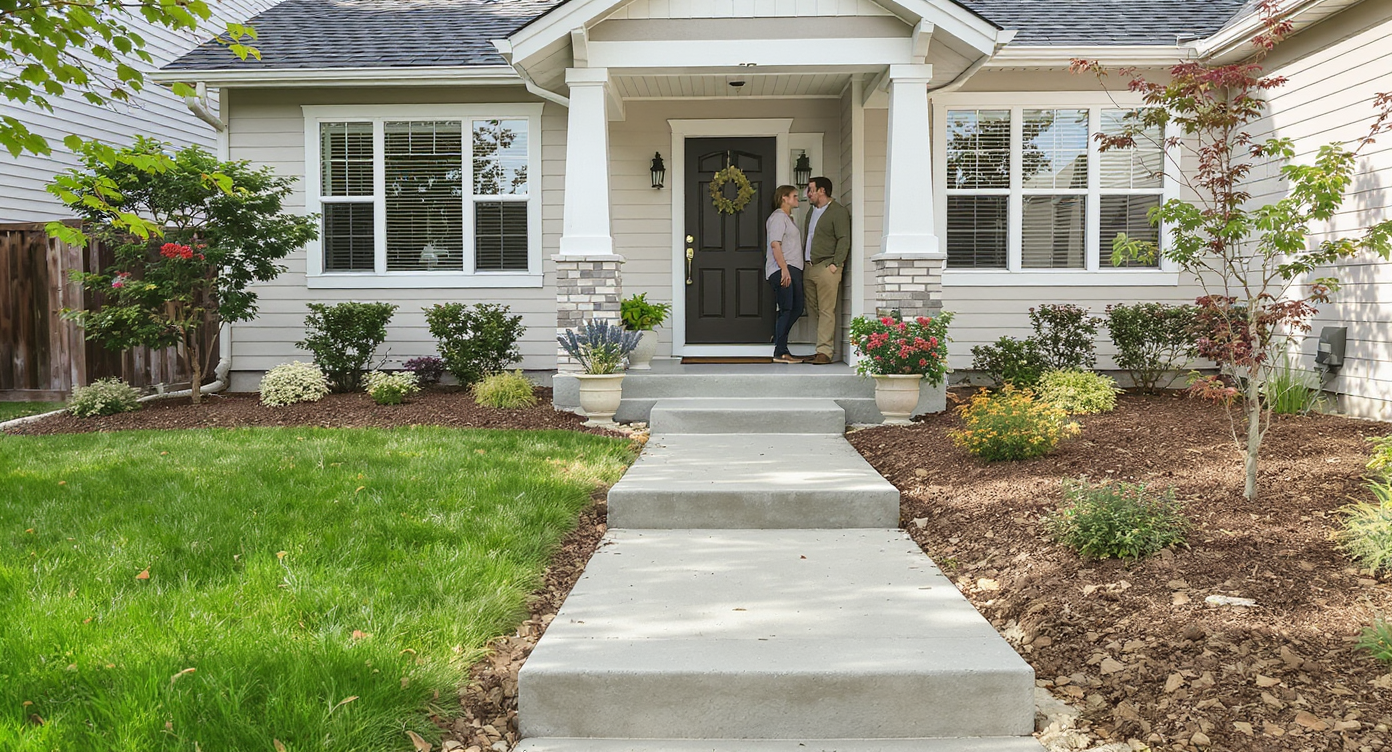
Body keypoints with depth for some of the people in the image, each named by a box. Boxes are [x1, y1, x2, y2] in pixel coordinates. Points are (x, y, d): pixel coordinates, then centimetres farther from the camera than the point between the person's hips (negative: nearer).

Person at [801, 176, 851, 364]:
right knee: (813, 310, 6)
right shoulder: (811, 213, 23)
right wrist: (804, 263, 17)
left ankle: (825, 352, -13)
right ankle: (826, 347, 12)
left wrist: (835, 263, -16)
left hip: (826, 267, -8)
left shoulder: (838, 212, -3)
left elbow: (844, 240, -9)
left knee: (826, 311, -10)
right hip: (809, 267, 8)